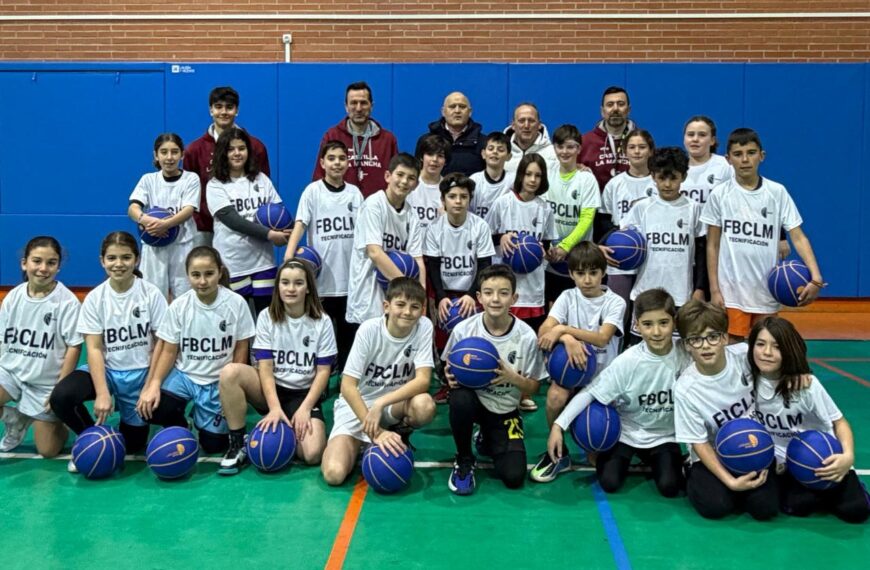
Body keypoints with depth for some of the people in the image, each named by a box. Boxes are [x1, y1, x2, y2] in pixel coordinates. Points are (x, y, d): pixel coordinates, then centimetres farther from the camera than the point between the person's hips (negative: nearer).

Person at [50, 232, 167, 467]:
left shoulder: (151, 293, -8)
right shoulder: (94, 298, -6)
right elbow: (94, 349, -10)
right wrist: (102, 394, -21)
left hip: (140, 373, -1)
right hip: (106, 370, 1)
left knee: (132, 444, 1)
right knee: (60, 398, -27)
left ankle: (134, 417, 36)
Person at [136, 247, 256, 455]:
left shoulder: (236, 303, -12)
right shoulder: (179, 306, -9)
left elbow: (241, 350, -4)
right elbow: (169, 351, -4)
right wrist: (154, 384, -18)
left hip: (218, 382, -1)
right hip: (183, 375, 1)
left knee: (213, 444, -4)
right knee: (149, 408, -26)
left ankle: (200, 418, 31)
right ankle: (180, 426, 9)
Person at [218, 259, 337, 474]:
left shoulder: (322, 322, -5)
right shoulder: (267, 317, -4)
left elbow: (323, 371, -4)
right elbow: (265, 366, -10)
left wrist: (305, 408, -16)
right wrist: (274, 407, -22)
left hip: (304, 394, -1)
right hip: (271, 390, 1)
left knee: (312, 454, -26)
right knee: (230, 372, -31)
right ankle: (238, 444, -16)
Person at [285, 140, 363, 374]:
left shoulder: (354, 192, 8)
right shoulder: (313, 191, -1)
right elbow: (300, 224, -10)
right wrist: (289, 254, -24)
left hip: (349, 275, 3)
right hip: (322, 274, -3)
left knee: (348, 329, 10)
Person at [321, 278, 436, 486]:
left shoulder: (424, 326, -15)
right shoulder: (369, 329, -19)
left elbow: (423, 380, -20)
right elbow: (348, 386, -20)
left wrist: (380, 403, -32)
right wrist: (376, 432, -27)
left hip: (395, 403, 1)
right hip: (357, 404, -1)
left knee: (424, 405, -34)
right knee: (334, 473, -22)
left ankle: (400, 437, 1)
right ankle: (363, 442, 12)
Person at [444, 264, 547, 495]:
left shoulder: (526, 336, -15)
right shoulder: (463, 329, -15)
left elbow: (533, 387, -5)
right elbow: (450, 370, 1)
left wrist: (512, 377, -25)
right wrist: (451, 378, -23)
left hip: (505, 411, 1)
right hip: (473, 400, -1)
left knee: (513, 477, -12)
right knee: (460, 398, -37)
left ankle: (487, 441, 25)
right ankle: (464, 459, -7)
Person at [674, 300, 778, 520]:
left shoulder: (746, 355, -17)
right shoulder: (685, 389, -21)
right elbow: (699, 443, -14)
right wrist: (730, 481, -23)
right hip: (715, 457, -1)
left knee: (765, 507, -18)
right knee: (715, 506, -24)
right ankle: (693, 479, 10)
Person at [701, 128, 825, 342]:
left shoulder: (777, 192, 0)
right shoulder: (720, 194, -1)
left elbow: (798, 237, -3)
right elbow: (712, 245, 3)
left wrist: (815, 277, -17)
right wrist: (714, 290, -2)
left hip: (767, 292, 2)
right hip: (731, 292, -1)